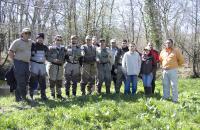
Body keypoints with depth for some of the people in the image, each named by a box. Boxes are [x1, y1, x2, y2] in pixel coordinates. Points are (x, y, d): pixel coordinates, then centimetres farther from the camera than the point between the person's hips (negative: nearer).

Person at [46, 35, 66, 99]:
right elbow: (47, 57, -7)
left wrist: (63, 61, 5)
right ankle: (52, 94, 10)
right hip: (52, 66, -5)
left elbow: (65, 57, 22)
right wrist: (54, 60, -21)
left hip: (60, 66, 5)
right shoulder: (51, 48, -2)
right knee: (52, 80, -2)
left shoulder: (63, 48, 13)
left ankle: (59, 94, 18)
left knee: (59, 80, 8)